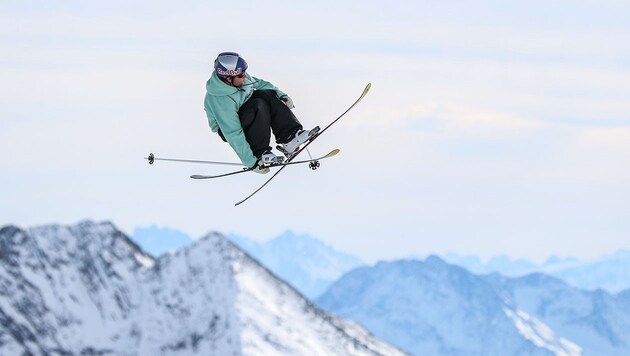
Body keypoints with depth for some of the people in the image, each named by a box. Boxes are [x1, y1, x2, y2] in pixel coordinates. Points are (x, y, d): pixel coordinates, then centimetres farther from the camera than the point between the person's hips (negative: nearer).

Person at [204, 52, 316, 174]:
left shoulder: (241, 78, -16)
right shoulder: (220, 101, -37)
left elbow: (258, 84, 6)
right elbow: (233, 135, -35)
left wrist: (281, 95, -6)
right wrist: (250, 161, -33)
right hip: (225, 127, -8)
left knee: (267, 95, -17)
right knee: (258, 107, -32)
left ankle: (289, 137, -18)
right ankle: (260, 153, -25)